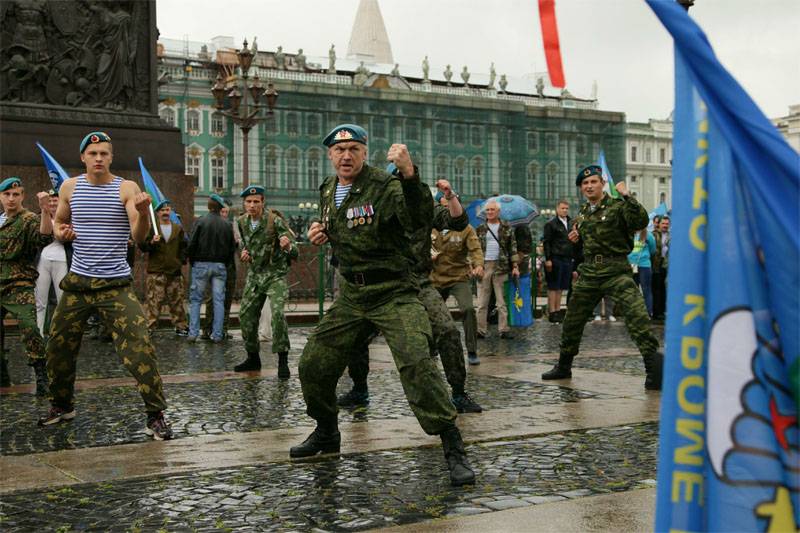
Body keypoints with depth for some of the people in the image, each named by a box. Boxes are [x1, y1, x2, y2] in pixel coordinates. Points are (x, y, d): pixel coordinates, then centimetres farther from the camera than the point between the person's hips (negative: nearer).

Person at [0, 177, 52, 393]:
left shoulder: (30, 220, -7)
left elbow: (45, 237, -29)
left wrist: (45, 210, -40)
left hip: (19, 286, -7)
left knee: (30, 330, -17)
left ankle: (41, 377, -12)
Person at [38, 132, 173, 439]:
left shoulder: (127, 188, -6)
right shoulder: (70, 187, 5)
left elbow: (139, 236, -15)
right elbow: (58, 222, 20)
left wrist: (143, 213, -37)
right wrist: (61, 232, -3)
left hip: (116, 284, -4)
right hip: (78, 282, 4)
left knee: (139, 347, -15)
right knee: (58, 346, 12)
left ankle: (155, 416, -8)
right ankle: (62, 405, 34)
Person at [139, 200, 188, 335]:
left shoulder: (178, 229, 12)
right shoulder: (151, 228, 3)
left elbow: (184, 247, 17)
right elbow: (142, 246, -2)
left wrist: (182, 260, 3)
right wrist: (151, 242, -21)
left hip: (175, 272, 3)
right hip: (156, 272, -3)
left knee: (177, 301, 8)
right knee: (153, 301, -8)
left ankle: (181, 327, 16)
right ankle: (149, 327, -5)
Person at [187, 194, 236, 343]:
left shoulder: (200, 221, -6)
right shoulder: (226, 225, 2)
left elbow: (192, 244, -8)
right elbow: (232, 247, 5)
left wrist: (192, 261, 5)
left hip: (201, 264, -2)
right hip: (220, 265, 2)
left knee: (195, 299, 6)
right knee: (219, 300, 4)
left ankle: (193, 333, 1)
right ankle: (217, 335, 3)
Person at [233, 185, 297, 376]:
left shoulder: (275, 221, -17)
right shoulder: (242, 222, 1)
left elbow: (294, 253, -21)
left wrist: (287, 247, -44)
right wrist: (244, 251, 2)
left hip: (275, 274, -6)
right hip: (254, 274, 6)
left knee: (277, 313, -23)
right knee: (246, 315, 5)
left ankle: (283, 360, -14)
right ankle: (253, 358, 23)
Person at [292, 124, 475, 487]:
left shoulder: (385, 186, -15)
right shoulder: (328, 192, 8)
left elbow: (420, 219, -34)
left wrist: (409, 174, -49)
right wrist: (319, 236, 4)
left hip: (393, 293, -7)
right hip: (351, 296, 7)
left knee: (416, 364, -24)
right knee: (313, 365, 8)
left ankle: (453, 450, -14)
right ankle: (326, 434, 34)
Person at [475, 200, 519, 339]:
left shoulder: (506, 228, 7)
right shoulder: (480, 229, 10)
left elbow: (513, 247, 6)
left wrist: (515, 266, -1)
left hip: (501, 267, -1)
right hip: (484, 266, 1)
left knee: (502, 301, 1)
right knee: (482, 302, 1)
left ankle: (504, 329, 5)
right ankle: (481, 330, 4)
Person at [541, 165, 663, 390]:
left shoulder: (617, 206, -6)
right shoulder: (583, 213, 16)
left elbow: (641, 221, -24)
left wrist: (627, 196, -26)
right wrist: (576, 238, 11)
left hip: (615, 271, -7)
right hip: (589, 272, 7)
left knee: (637, 317, -20)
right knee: (572, 321, 14)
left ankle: (655, 369, -16)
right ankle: (563, 367, 32)